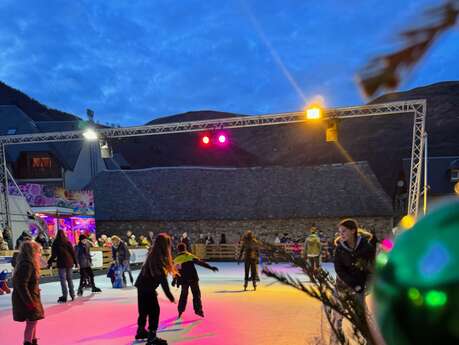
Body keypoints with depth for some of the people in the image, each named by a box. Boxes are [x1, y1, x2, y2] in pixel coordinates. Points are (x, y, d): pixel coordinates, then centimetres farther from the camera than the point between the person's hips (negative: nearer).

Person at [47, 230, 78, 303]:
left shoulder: (55, 244, -6)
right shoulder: (68, 242, 3)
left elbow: (53, 255, -7)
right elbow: (73, 253, 4)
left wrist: (49, 262, 5)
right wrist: (76, 262, 11)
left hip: (61, 264, -4)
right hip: (69, 262, 4)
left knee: (63, 280, -2)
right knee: (70, 279, 13)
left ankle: (64, 296, -5)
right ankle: (72, 295, 18)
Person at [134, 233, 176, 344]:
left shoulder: (153, 254, 1)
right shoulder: (160, 258, -24)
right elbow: (163, 280, -22)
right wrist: (170, 296, -17)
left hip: (143, 285, 9)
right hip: (147, 287, -9)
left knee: (144, 309, 21)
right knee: (154, 310, -2)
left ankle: (141, 331, 37)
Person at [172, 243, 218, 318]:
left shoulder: (176, 260, 4)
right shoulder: (189, 256, -4)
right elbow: (200, 262, -10)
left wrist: (174, 280, 24)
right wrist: (210, 267, -11)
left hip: (183, 280, 3)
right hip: (193, 279, -3)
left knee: (183, 295, 20)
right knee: (196, 294, 5)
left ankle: (180, 310, 25)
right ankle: (198, 309, -1)